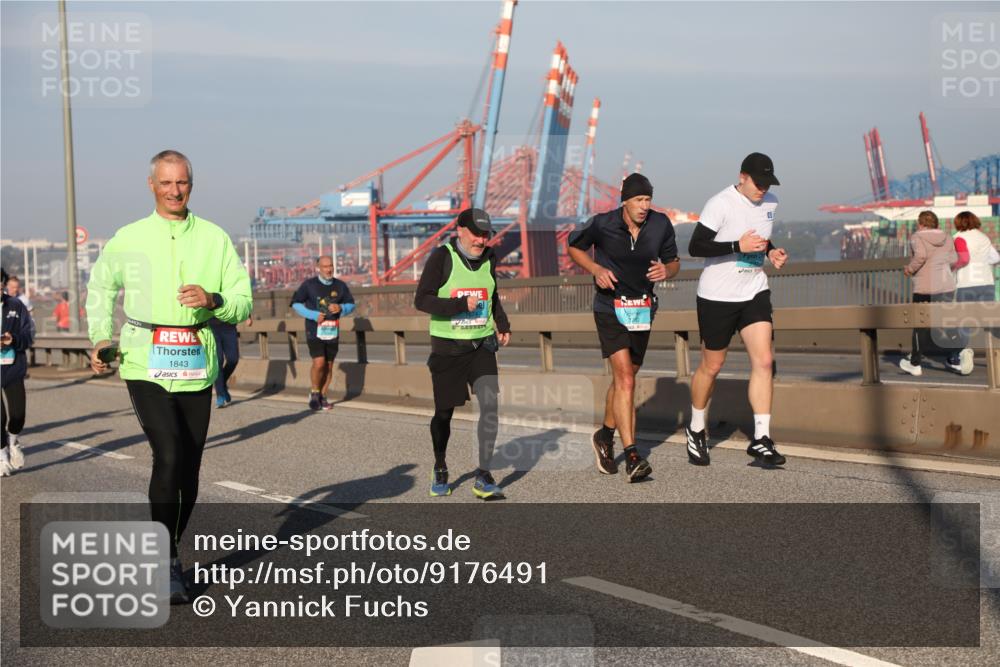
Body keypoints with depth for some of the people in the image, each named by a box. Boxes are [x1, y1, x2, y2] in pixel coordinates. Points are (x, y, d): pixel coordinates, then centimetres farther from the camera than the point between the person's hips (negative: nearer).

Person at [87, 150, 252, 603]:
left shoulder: (215, 239, 3)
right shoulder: (128, 239, 1)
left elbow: (243, 304, 2)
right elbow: (100, 288, 18)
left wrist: (213, 301, -18)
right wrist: (100, 338, 5)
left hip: (197, 370, 3)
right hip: (146, 368, -2)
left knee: (189, 469, 9)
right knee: (169, 456, -19)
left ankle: (166, 553, 29)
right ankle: (167, 564, -9)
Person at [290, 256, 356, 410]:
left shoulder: (340, 286, 6)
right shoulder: (309, 285, -4)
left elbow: (351, 305, 14)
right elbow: (296, 303, 0)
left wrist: (341, 308, -9)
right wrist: (314, 315, -12)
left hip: (333, 332, 4)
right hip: (315, 330, -4)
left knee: (329, 365, 6)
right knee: (319, 363, -15)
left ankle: (322, 396, 20)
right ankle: (314, 393, 8)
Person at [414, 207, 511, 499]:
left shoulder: (488, 257, 6)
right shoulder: (442, 257, -10)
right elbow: (421, 300, -15)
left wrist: (502, 325, 10)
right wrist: (461, 305, -22)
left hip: (482, 345, 3)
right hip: (447, 347, -3)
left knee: (489, 403, -14)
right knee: (444, 412, 6)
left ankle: (483, 476, -10)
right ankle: (440, 470, 30)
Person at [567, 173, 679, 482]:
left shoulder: (661, 224, -4)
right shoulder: (602, 224, -13)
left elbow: (673, 261, 9)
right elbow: (574, 246, 5)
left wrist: (666, 270, -15)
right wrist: (596, 269, -12)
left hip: (643, 309, 5)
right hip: (610, 308, -5)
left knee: (624, 378, 17)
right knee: (625, 379, -18)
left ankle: (606, 436, 40)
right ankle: (631, 455, -22)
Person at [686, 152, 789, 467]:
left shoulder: (770, 203, 6)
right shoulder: (720, 204, -17)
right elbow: (695, 247, -20)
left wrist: (771, 251, 3)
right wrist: (739, 246, -27)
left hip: (754, 292, 5)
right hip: (717, 296, -5)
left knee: (764, 360, -9)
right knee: (711, 366, 7)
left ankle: (761, 439, -6)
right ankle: (696, 430, 29)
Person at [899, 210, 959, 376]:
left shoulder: (917, 237, -6)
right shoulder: (947, 238, 10)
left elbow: (920, 255, -23)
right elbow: (954, 260, 5)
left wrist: (910, 269, -9)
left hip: (925, 288, -5)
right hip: (947, 286, 5)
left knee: (921, 325, 4)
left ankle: (915, 364, 13)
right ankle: (955, 360, 10)